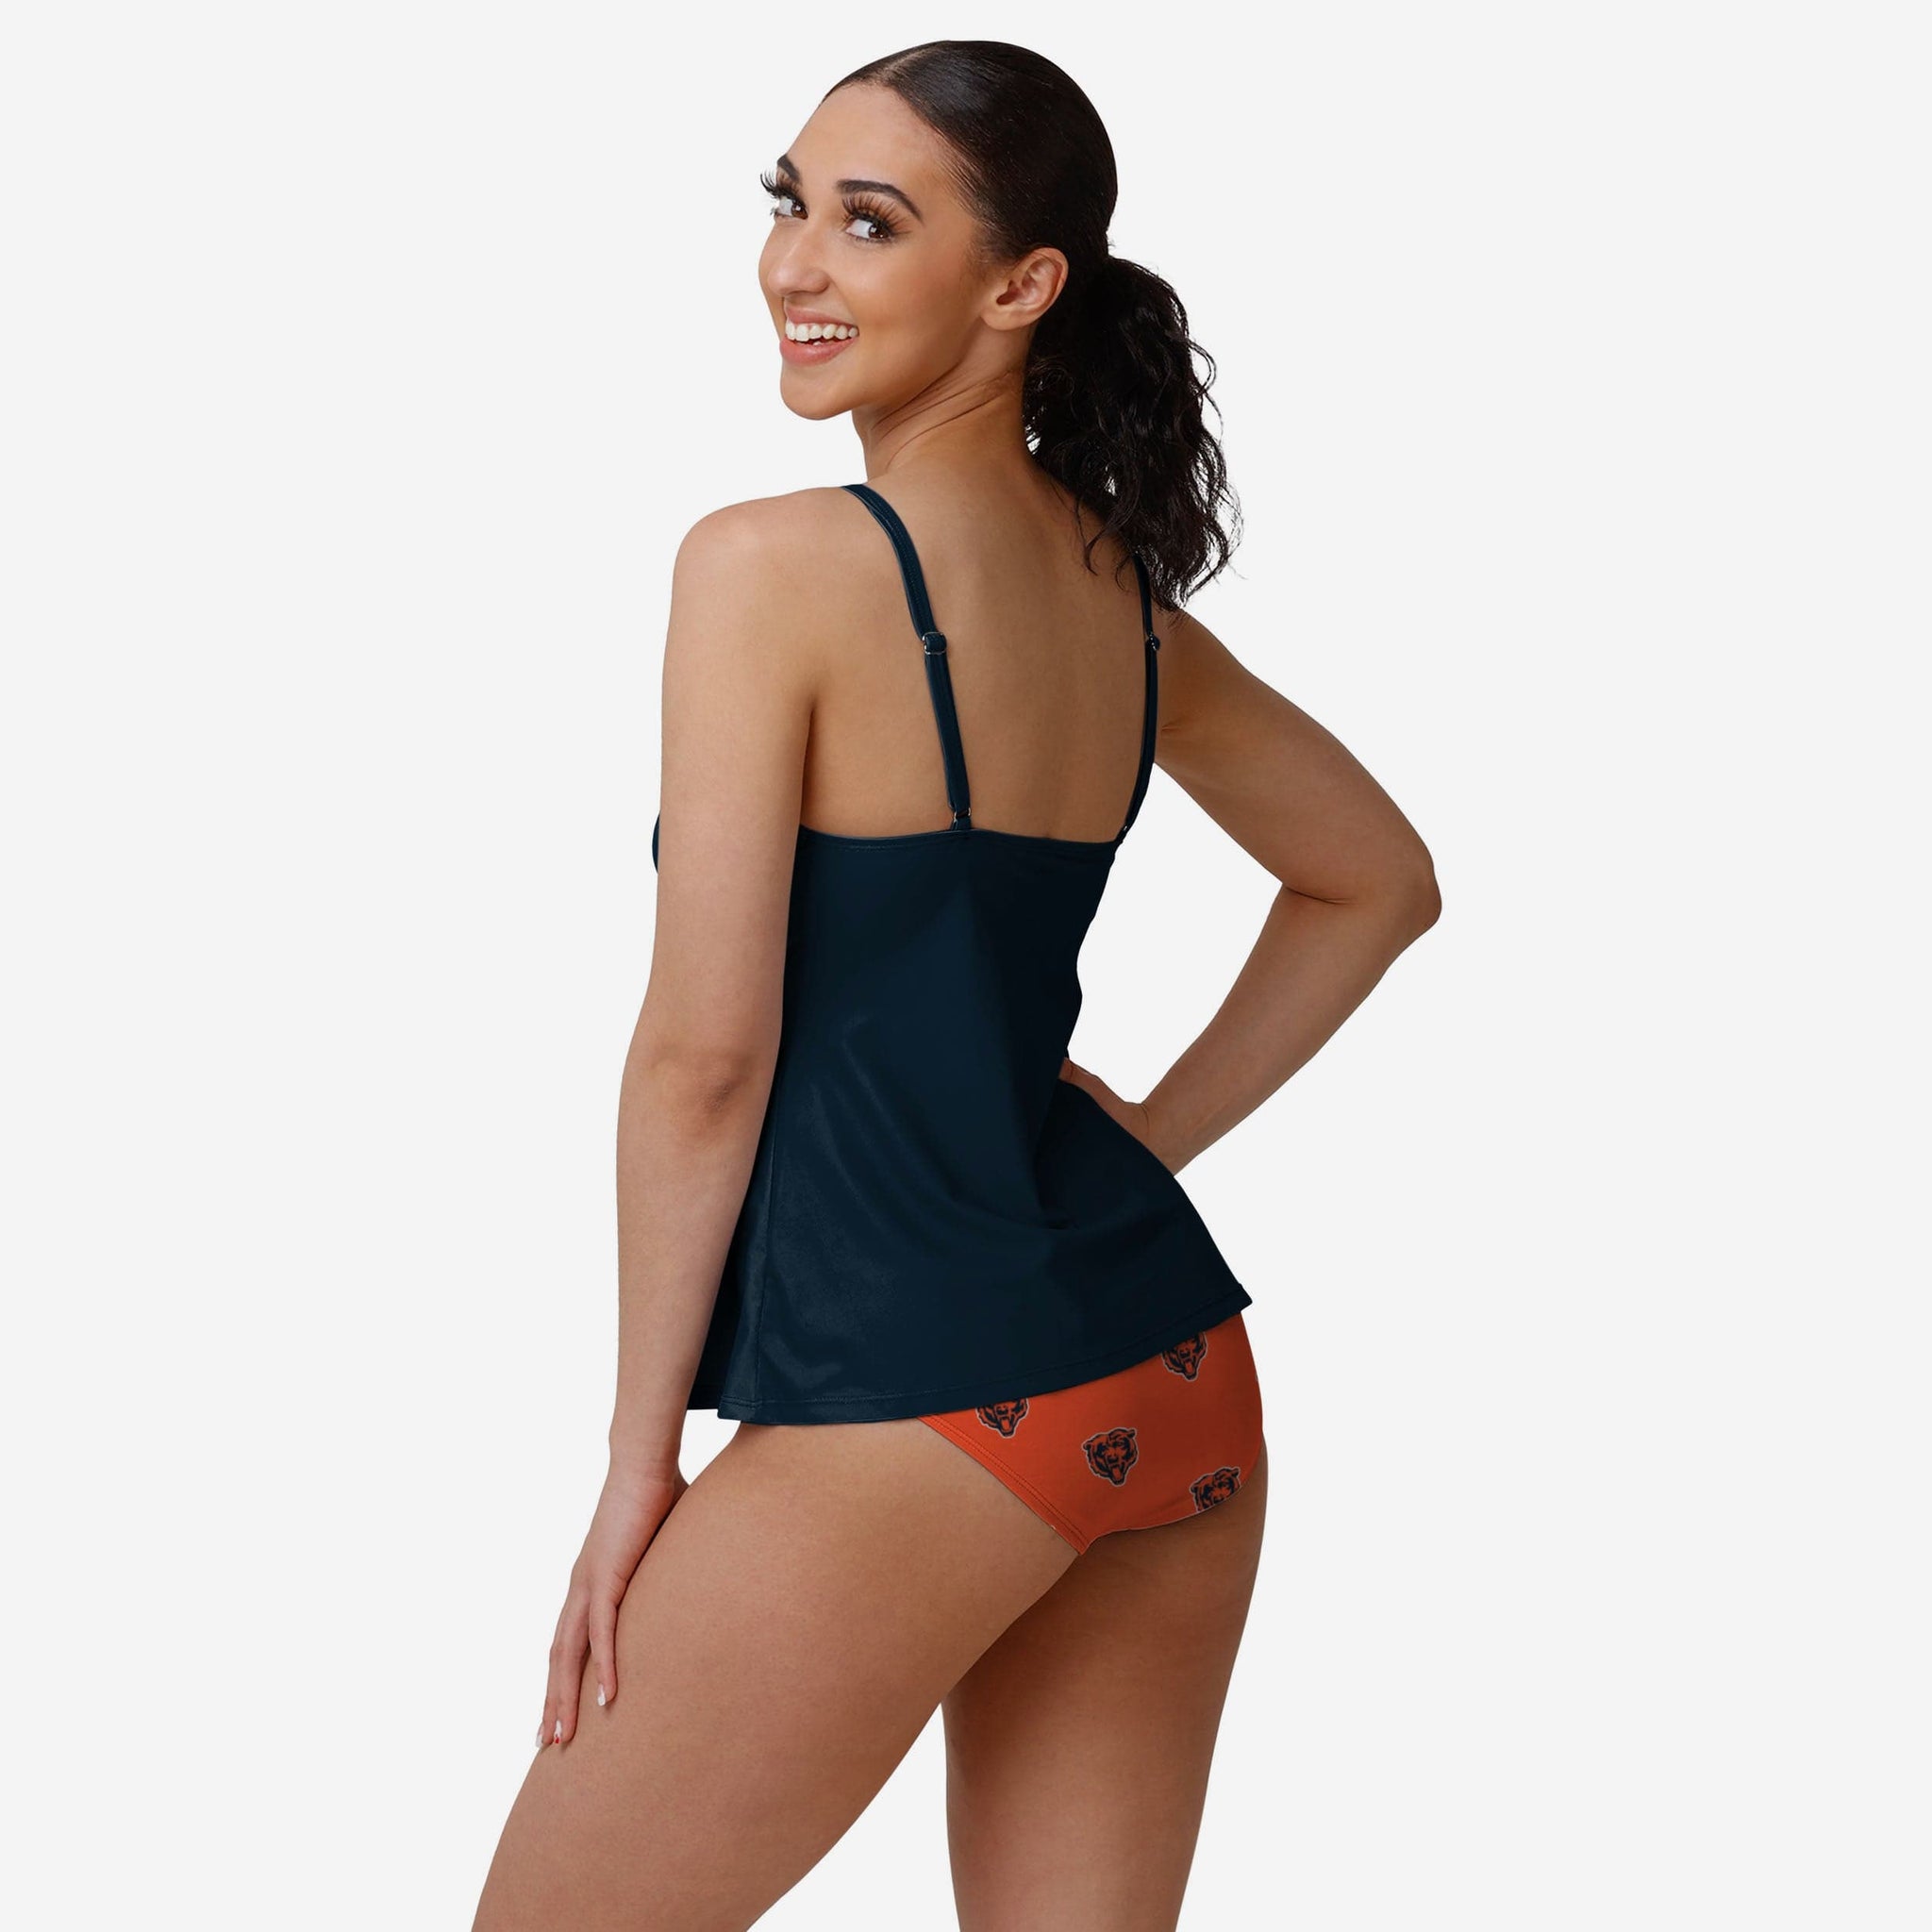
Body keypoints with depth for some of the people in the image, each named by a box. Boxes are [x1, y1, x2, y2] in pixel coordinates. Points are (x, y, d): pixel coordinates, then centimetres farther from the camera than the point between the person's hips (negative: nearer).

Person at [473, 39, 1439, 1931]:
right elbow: (1377, 882, 23)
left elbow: (705, 1052, -13)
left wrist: (638, 1457, -5)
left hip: (914, 1414, -7)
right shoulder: (1125, 596, 9)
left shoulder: (772, 564, -12)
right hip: (1176, 1384, 7)